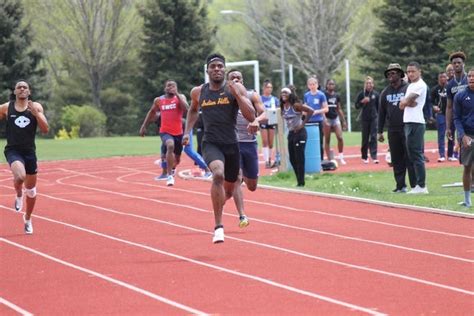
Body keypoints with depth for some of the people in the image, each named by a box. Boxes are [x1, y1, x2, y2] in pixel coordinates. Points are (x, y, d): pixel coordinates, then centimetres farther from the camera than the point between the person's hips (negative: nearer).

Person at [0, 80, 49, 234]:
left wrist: (36, 113, -16)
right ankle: (18, 195, 3)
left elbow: (45, 130, -4)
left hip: (29, 151, 2)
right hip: (13, 150, -2)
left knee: (31, 190, 11)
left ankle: (28, 219, 35)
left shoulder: (36, 107, 2)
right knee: (20, 176, -32)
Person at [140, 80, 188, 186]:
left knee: (177, 159, 15)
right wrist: (144, 126, 19)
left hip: (178, 132, 1)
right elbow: (152, 112, 19)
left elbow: (186, 108, -21)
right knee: (170, 146, -35)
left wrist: (177, 94, -24)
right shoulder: (158, 100, 3)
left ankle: (171, 168, 54)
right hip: (165, 132, -1)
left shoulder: (180, 97, -2)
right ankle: (169, 176, -29)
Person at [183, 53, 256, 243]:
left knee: (228, 191, 15)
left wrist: (236, 93, -18)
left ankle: (218, 203, 56)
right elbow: (193, 110, 28)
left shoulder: (236, 89, -1)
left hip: (231, 144, 1)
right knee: (218, 174, -32)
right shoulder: (198, 92, 5)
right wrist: (187, 131, 16)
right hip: (211, 144, -1)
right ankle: (218, 227, -29)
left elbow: (251, 117, -10)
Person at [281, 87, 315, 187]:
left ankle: (301, 182, 0)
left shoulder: (295, 105, -15)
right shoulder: (283, 107, 5)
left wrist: (303, 124, -19)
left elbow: (311, 111, -21)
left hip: (299, 133, -8)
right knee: (292, 159, 10)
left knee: (299, 159, -6)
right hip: (290, 133, 8)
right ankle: (299, 181, 20)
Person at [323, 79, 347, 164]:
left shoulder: (337, 95, 9)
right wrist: (324, 118, -22)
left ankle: (341, 156, 5)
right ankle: (329, 159, 6)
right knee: (327, 140, 1)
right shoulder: (324, 95, -4)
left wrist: (343, 121, 15)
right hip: (327, 119, -3)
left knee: (340, 138, -10)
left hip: (336, 118, 3)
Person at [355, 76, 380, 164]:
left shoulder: (376, 94, 3)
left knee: (373, 137, -8)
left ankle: (374, 156, -12)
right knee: (365, 138, 6)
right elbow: (356, 106, 1)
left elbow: (379, 106, 9)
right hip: (364, 119, 0)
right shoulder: (361, 94, 0)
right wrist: (362, 102, -17)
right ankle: (364, 157, 16)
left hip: (374, 118, 0)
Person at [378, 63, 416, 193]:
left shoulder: (408, 89, -2)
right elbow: (381, 112, 15)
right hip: (393, 131, 5)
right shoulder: (385, 92, 12)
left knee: (410, 158, -6)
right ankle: (400, 185, 10)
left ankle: (415, 185, -2)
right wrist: (379, 131, 12)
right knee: (396, 159, 5)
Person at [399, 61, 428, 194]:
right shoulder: (411, 86, 21)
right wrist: (410, 103, -6)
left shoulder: (420, 85, -8)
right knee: (415, 155, 10)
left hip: (416, 123, -10)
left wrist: (406, 102, 9)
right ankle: (420, 185, 13)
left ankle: (421, 185, -10)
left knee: (416, 154, -10)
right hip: (409, 123, 10)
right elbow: (402, 104, 12)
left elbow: (404, 103, -12)